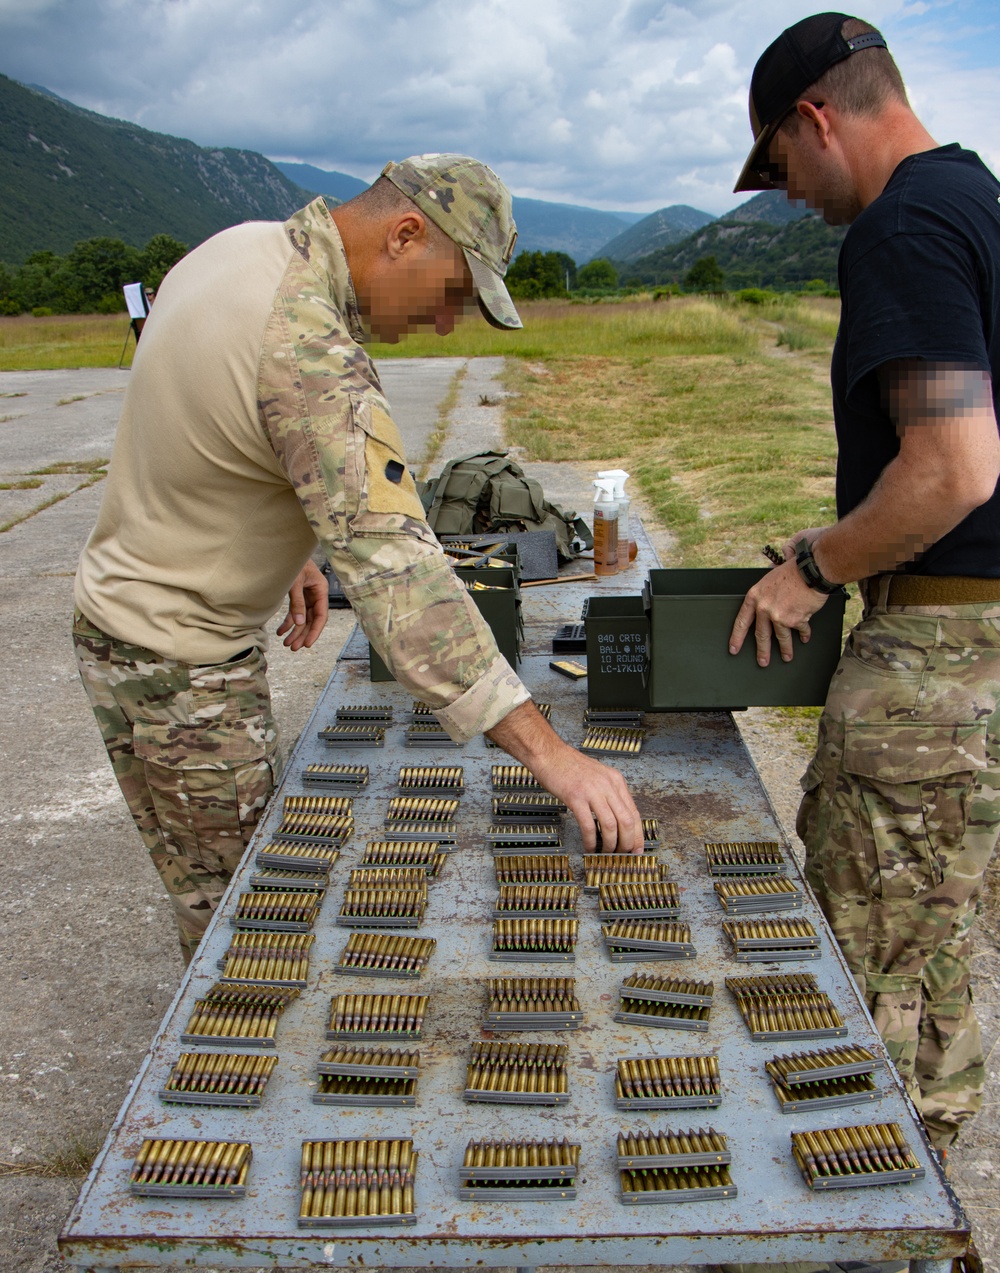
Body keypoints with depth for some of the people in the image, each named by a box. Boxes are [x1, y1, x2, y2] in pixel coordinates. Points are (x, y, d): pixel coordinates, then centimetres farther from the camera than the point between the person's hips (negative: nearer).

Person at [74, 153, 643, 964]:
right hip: (181, 666, -10)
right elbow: (395, 569, -39)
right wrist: (548, 753, -39)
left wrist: (288, 549, 13)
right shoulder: (307, 351, -31)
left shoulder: (241, 248, 0)